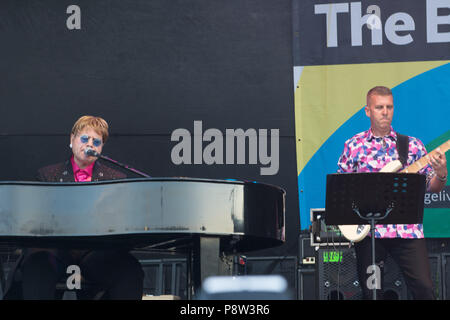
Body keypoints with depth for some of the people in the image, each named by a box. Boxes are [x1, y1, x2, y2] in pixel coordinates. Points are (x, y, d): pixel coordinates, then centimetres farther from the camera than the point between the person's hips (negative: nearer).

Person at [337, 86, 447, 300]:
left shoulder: (412, 145, 10)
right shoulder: (354, 145, 9)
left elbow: (432, 187, 8)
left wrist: (441, 174, -13)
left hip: (407, 229, 0)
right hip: (368, 230, 0)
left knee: (423, 288, -10)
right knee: (371, 293, 3)